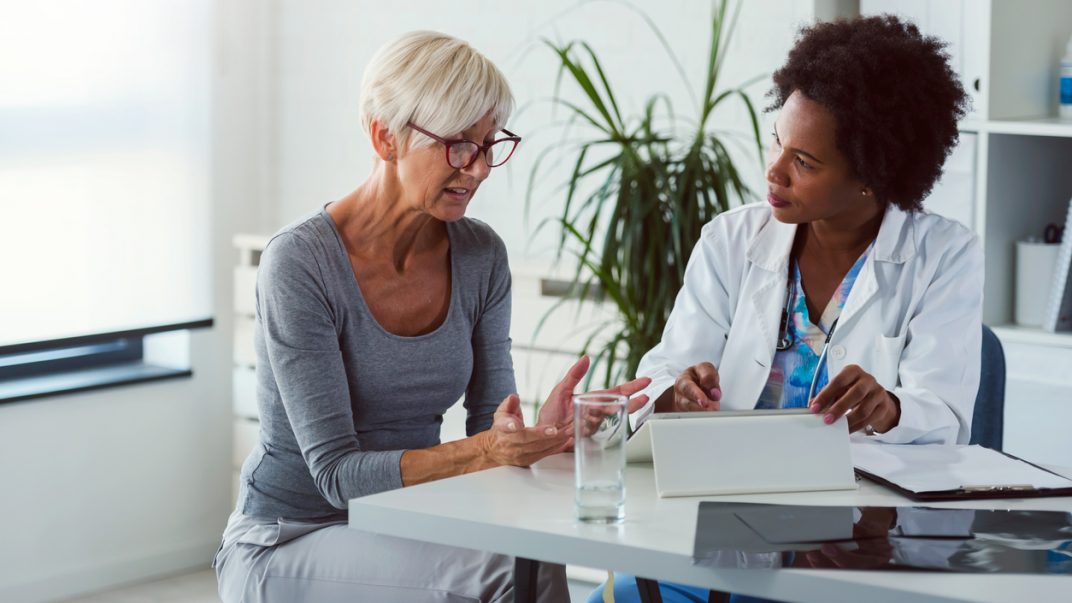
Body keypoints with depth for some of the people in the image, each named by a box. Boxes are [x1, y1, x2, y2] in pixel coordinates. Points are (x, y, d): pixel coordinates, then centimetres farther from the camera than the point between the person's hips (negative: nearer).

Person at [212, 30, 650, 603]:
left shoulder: (481, 255, 1)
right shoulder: (300, 261, -18)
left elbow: (490, 435, 2)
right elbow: (337, 472, -20)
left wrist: (541, 433, -22)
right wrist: (483, 450, -34)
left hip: (405, 533, 5)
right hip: (288, 544, -5)